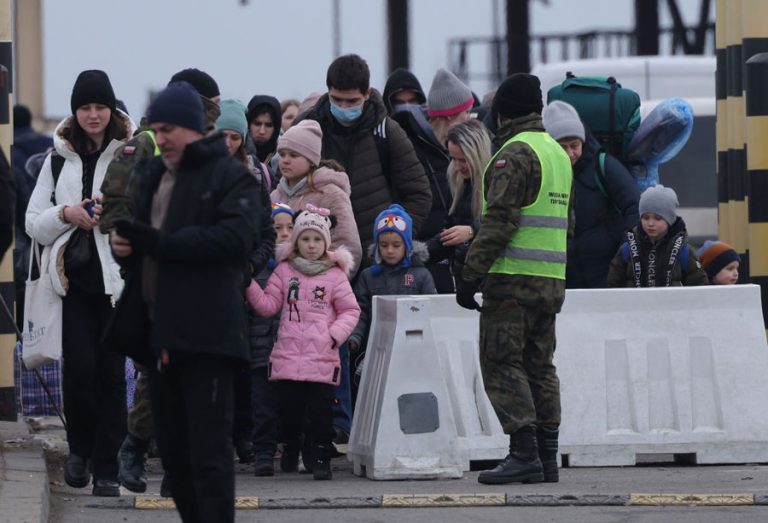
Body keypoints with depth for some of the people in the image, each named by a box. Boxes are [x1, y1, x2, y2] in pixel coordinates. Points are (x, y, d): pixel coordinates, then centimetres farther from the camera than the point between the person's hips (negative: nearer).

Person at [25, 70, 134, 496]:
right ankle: (80, 449, 16)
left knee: (112, 372, -1)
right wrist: (66, 214, -7)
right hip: (73, 277, 2)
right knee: (80, 366, -8)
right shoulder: (59, 159, 10)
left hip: (116, 279, -2)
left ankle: (106, 468, 5)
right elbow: (34, 224, 11)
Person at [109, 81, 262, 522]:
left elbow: (236, 237, -18)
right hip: (157, 330, 8)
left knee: (209, 451, -8)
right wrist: (124, 243, -2)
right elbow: (136, 230, 24)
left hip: (205, 332, -8)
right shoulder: (151, 176, 18)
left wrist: (158, 242, -21)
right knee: (173, 451, 12)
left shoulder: (231, 176, -4)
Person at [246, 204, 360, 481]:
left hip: (322, 358, -2)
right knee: (288, 408, 7)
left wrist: (336, 334, -7)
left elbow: (350, 310, 7)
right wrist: (250, 285, -6)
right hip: (287, 355, 2)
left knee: (321, 410, -3)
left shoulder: (335, 276, 5)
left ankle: (321, 457, 3)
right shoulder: (284, 271, 10)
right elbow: (267, 304, 8)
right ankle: (290, 450, 26)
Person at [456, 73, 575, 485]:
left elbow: (498, 220, -17)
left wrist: (471, 274, -16)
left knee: (502, 363, -6)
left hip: (513, 278, -9)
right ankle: (547, 455, 9)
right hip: (552, 281, 9)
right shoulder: (558, 153, 18)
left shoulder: (515, 154, -11)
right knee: (540, 365, 11)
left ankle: (524, 453, -13)